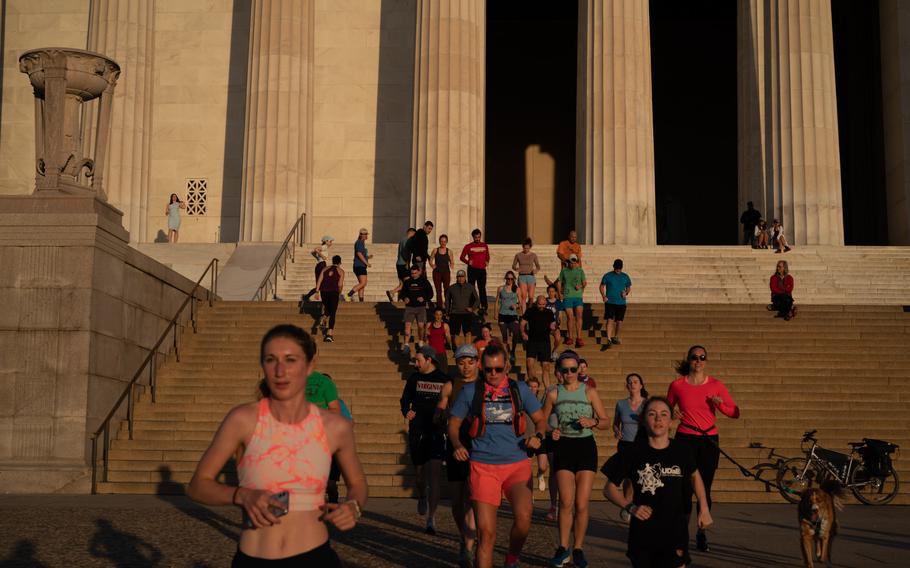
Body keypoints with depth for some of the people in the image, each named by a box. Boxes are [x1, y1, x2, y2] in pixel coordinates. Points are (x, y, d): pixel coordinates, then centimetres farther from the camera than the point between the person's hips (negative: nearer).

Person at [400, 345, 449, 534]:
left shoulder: (444, 380, 1)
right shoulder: (414, 378, 8)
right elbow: (405, 400, 9)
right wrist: (407, 412, -11)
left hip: (437, 432, -3)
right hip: (417, 432, 3)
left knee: (433, 476, -12)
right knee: (421, 473, 13)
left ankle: (431, 519, -8)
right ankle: (421, 497, 45)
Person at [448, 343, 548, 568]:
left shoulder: (520, 388, 7)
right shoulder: (470, 391, 4)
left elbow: (540, 419, 14)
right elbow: (454, 424, 11)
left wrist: (538, 436, -8)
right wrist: (458, 445, -8)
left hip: (517, 464, 0)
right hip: (483, 467, 0)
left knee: (523, 517, -22)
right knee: (486, 532, -4)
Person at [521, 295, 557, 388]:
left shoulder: (549, 313, 9)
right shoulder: (530, 311, 3)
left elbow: (553, 324, 14)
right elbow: (523, 323, 4)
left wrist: (553, 327, -9)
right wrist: (523, 333, -12)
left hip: (545, 342, 2)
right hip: (532, 341, -2)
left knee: (546, 366, 2)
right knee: (530, 363, -18)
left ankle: (547, 387, 8)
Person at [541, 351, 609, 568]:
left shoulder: (589, 391, 3)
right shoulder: (554, 394, 6)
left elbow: (606, 422, 4)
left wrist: (592, 422, -16)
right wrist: (550, 432, -7)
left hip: (586, 446, 0)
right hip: (564, 446, 0)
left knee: (582, 504, -3)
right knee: (566, 501, -9)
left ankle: (578, 548, 11)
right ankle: (563, 548, 4)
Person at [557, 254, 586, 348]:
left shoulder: (580, 270, 7)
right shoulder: (564, 271, 7)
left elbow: (585, 282, 11)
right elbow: (559, 282, 15)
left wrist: (581, 286, -10)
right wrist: (560, 293, 4)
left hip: (578, 296, 0)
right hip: (567, 297, 0)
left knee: (579, 316, -11)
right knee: (570, 317, 0)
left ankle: (579, 338, -10)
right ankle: (570, 337, 11)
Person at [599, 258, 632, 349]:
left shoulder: (625, 277, 6)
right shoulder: (607, 276, 1)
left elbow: (629, 287, 17)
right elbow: (602, 286, 8)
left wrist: (626, 293, -5)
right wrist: (603, 296, -8)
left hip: (621, 303, 2)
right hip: (610, 302, -2)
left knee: (619, 321, 6)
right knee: (610, 320, -14)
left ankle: (615, 338, 26)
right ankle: (608, 340, -18)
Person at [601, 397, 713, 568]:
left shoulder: (681, 452, -3)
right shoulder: (634, 454, -6)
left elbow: (695, 475, 19)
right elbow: (609, 488, 2)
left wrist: (704, 509, 13)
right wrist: (630, 507, -12)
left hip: (675, 534, 0)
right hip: (642, 535, 0)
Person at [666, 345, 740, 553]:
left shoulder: (715, 385, 1)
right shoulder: (677, 385, 2)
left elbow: (735, 413, 3)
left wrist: (721, 404, -16)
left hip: (709, 440, 1)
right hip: (685, 439, -1)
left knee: (704, 489, 1)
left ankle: (701, 533, 17)